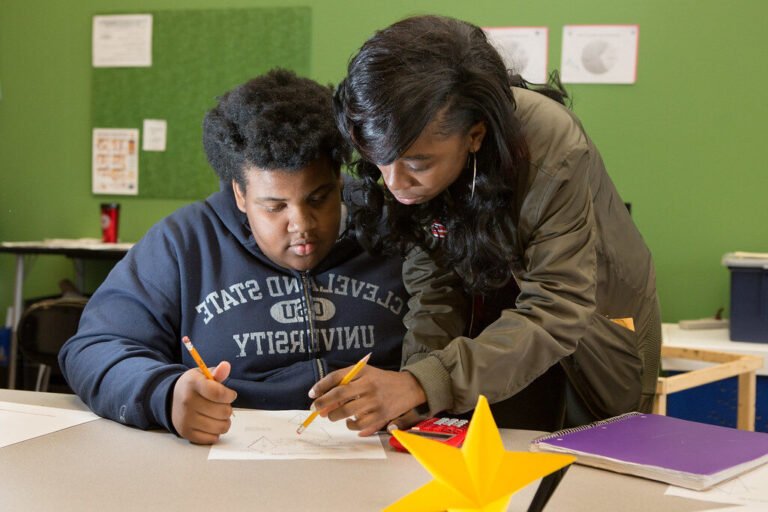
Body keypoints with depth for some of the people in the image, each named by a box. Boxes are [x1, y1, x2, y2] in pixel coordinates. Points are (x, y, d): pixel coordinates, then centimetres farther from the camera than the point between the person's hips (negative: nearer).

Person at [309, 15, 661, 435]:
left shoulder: (554, 156, -36)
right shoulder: (403, 149, -23)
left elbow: (554, 314, -38)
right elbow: (432, 287, -18)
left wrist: (423, 385, -49)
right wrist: (413, 382, -36)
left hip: (597, 323, -2)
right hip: (497, 320, 3)